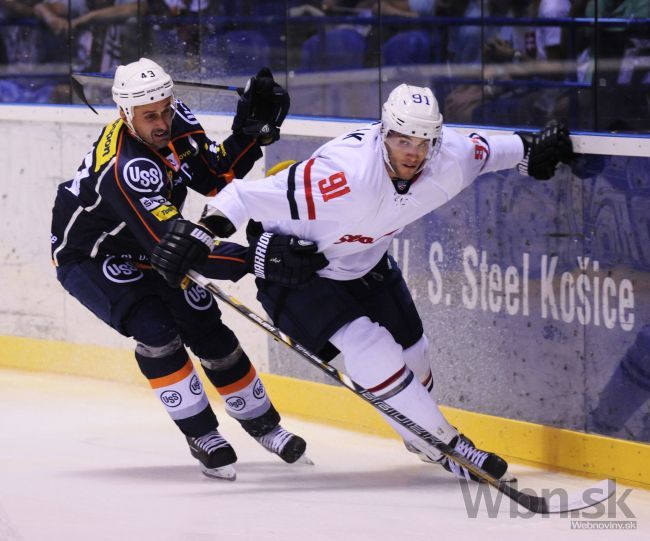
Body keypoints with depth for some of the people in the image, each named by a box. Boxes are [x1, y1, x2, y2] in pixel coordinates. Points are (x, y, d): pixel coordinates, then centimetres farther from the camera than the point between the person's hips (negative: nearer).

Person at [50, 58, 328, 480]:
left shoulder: (176, 120, -16)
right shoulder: (127, 169, -40)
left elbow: (214, 175, -3)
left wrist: (250, 134, -21)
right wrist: (258, 259, -52)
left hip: (141, 251, 7)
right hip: (88, 257, -7)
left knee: (206, 329, 3)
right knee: (154, 327, -26)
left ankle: (260, 419, 20)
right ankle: (202, 435, -13)